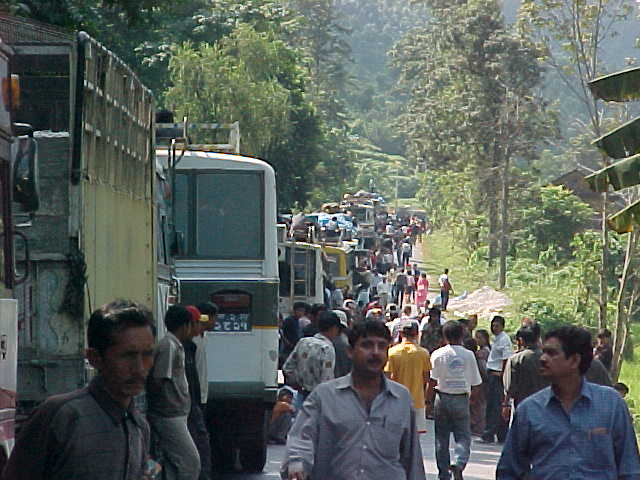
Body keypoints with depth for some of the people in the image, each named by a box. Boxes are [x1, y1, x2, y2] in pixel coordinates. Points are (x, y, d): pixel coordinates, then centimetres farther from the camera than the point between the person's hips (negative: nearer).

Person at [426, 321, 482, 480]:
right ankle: (459, 464, -22)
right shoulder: (468, 355, -1)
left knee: (441, 439, 10)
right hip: (461, 399, 0)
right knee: (463, 436, 5)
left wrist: (428, 400, 3)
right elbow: (475, 382, 3)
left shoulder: (438, 355, -6)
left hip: (442, 397, 0)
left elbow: (432, 381, -8)